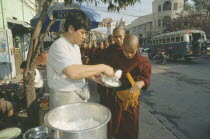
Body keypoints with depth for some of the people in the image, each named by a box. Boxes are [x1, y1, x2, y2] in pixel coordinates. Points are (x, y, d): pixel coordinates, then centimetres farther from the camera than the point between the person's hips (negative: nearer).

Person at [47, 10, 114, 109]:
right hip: (65, 98, -8)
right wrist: (102, 67, -28)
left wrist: (91, 76, 1)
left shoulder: (75, 46, 10)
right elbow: (72, 72, -35)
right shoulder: (58, 46, -19)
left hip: (80, 95, 8)